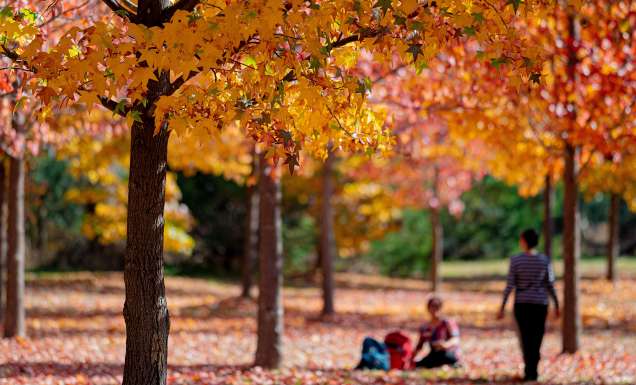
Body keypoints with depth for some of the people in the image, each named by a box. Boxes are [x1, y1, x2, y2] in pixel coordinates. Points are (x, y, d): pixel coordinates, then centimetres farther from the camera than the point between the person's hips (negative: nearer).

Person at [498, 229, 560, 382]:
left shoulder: (515, 260, -8)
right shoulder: (545, 260, -3)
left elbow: (510, 286, -8)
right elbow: (550, 285, -1)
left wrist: (502, 307, -2)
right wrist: (556, 305, 9)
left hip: (521, 303, -1)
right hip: (540, 304, 1)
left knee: (526, 337, 8)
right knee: (537, 337, 9)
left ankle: (529, 370, 0)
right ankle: (532, 371, 6)